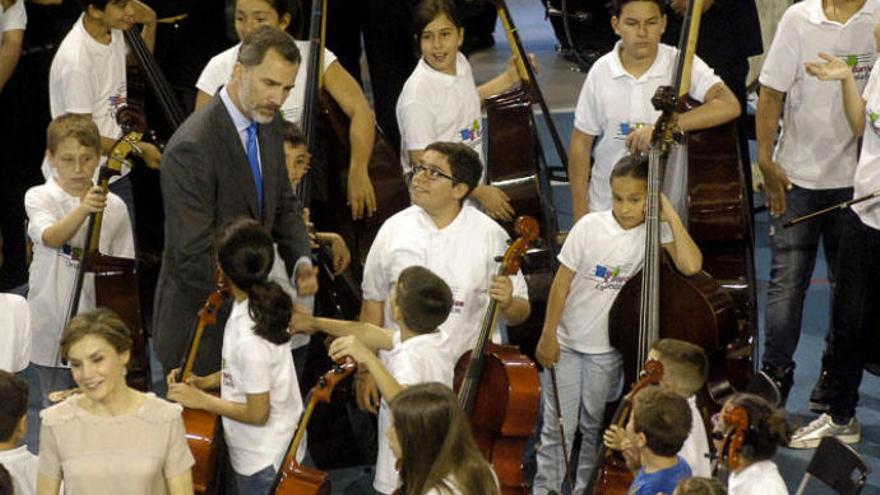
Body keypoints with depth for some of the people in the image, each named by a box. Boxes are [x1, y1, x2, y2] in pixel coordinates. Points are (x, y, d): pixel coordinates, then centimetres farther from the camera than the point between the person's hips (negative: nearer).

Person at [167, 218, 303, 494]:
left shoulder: (249, 338, -33)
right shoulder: (261, 304, -6)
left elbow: (257, 413, -24)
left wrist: (201, 399, -16)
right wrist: (206, 381, 2)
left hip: (262, 461, -8)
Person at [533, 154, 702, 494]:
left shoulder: (656, 232, -9)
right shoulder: (590, 226, -11)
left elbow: (691, 266, -26)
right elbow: (562, 283, -5)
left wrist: (670, 216, -21)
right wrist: (548, 335, -5)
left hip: (608, 350, 0)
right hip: (566, 343, 0)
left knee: (595, 428, 14)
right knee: (557, 427, 5)